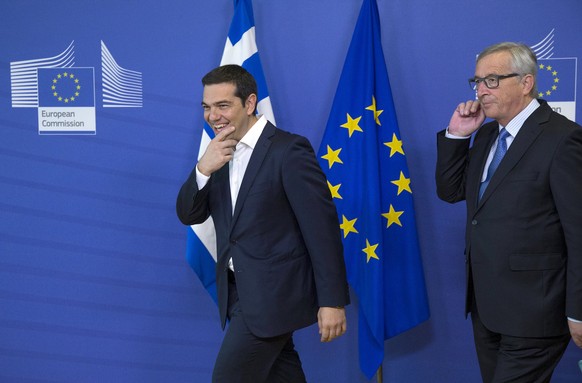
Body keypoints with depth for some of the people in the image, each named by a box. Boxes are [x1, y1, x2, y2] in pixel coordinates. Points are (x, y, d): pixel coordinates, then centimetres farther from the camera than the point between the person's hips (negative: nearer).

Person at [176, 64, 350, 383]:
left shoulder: (289, 150, -15)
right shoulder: (219, 155, 8)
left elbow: (322, 228, -16)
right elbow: (189, 215, 5)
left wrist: (332, 300, -17)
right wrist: (203, 169, -14)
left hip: (274, 293, -7)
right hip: (239, 291, 7)